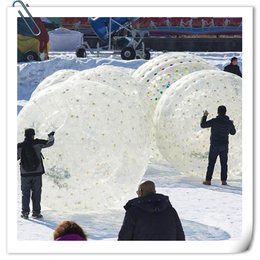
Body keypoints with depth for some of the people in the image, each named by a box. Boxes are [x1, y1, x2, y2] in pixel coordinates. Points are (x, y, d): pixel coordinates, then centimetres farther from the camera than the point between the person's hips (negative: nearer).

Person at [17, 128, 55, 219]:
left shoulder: (20, 146, -5)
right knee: (36, 193, 7)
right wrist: (51, 136, 24)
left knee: (25, 193, 10)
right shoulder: (37, 143, -8)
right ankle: (36, 212, 7)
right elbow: (50, 143, 3)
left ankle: (25, 212, 9)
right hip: (37, 173, -1)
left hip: (25, 174, 1)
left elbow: (15, 158, 5)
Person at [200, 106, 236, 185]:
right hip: (224, 145, 3)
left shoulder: (215, 121, -14)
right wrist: (232, 125, 33)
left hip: (215, 145, -3)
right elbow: (233, 132, 15)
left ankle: (208, 180, 1)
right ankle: (224, 180, 6)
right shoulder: (229, 123, -1)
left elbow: (203, 125, -8)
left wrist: (205, 116, 5)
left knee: (211, 163, 2)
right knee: (224, 163, 9)